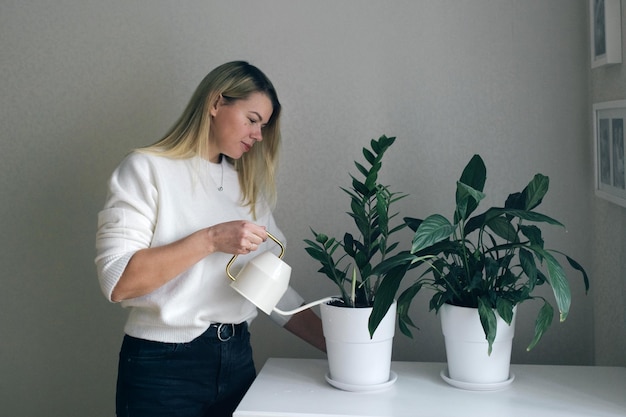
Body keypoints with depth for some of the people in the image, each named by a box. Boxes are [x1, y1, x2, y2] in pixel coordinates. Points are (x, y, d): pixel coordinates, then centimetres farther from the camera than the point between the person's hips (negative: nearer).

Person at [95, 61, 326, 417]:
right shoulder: (148, 169, -6)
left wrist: (334, 343, -1)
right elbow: (117, 281, -16)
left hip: (237, 358, 6)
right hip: (164, 363, -5)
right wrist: (210, 240, -23)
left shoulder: (249, 187, 11)